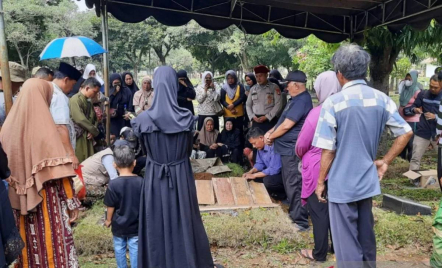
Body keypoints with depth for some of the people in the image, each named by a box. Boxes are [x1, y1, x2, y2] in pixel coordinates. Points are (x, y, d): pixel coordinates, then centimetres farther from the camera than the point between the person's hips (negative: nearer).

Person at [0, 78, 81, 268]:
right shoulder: (44, 125, -15)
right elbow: (58, 169, -17)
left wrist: (18, 192, 19)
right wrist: (72, 201, -10)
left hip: (19, 200, 6)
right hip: (46, 199, -6)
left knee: (27, 241, 18)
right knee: (51, 242, 5)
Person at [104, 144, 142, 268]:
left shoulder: (113, 184, -18)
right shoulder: (141, 182, -13)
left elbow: (111, 207, -10)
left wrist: (108, 220, 8)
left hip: (118, 225, -1)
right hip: (136, 225, 1)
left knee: (119, 249, 18)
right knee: (135, 249, 12)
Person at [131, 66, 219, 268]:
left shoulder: (143, 120, -11)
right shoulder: (186, 118, -11)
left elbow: (146, 150, 5)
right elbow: (189, 149, 5)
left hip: (155, 177, 0)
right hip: (182, 176, 1)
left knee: (157, 224, 14)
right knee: (184, 221, 16)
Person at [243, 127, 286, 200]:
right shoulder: (260, 147, -1)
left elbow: (274, 170, -30)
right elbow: (260, 164, 12)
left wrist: (254, 175, -22)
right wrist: (250, 172, -6)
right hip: (273, 172, 9)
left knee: (268, 180, -31)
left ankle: (283, 194, -5)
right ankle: (275, 192, 6)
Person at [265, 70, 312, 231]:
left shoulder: (301, 101, -20)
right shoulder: (296, 99, 15)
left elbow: (286, 125, -22)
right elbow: (283, 121, 20)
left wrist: (270, 137, -8)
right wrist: (271, 132, 5)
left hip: (293, 150, -11)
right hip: (289, 148, 11)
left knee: (294, 185, -4)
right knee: (290, 183, 19)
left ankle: (301, 221, 5)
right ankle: (294, 212, 32)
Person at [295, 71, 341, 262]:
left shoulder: (317, 112, -20)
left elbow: (301, 144, -12)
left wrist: (301, 155, 9)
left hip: (317, 169, -6)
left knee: (318, 211, 6)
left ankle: (319, 253, 19)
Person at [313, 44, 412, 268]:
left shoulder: (333, 103, -16)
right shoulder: (381, 99, -1)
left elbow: (328, 150, -15)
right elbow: (406, 133, 2)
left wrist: (320, 182, -3)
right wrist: (385, 161, 9)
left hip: (342, 184, -5)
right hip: (368, 180, 6)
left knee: (346, 242, 8)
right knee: (366, 236, 23)